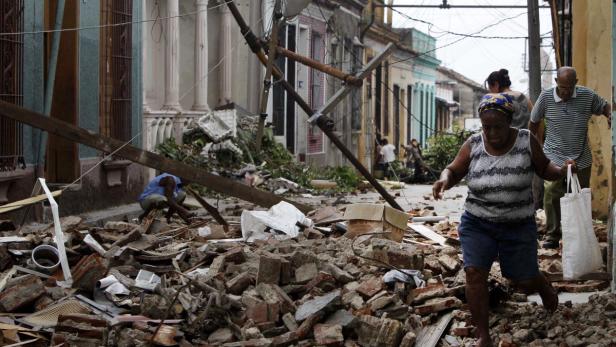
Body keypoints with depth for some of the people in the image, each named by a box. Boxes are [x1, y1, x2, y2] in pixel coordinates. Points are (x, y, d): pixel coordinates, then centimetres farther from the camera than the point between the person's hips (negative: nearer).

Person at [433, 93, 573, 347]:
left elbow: (544, 169, 2)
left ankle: (544, 286, 46)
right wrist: (444, 180, -23)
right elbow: (454, 171, 0)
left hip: (518, 226, -1)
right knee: (474, 273, -13)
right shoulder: (473, 145, -7)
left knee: (523, 281, 7)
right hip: (477, 224, 1)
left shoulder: (527, 141, -8)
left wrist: (562, 171, -18)